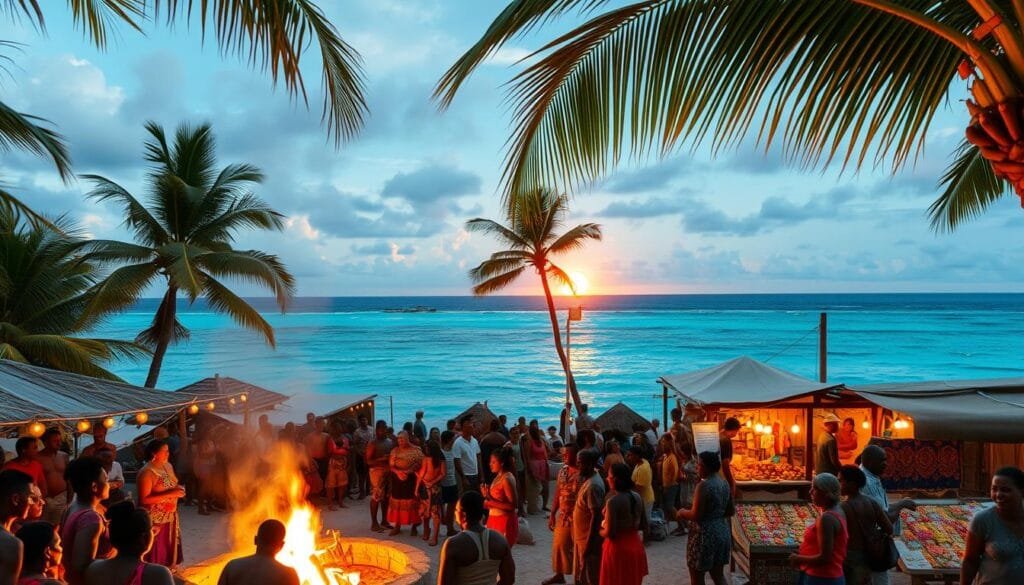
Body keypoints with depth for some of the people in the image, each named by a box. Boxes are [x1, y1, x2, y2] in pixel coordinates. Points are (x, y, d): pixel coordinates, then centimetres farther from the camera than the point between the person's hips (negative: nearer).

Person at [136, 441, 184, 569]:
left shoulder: (168, 466, 4)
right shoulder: (147, 472, -21)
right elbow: (144, 499, -25)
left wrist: (178, 489, -4)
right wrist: (169, 494, -28)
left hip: (169, 516, 8)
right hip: (155, 519, -8)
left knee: (169, 548, 19)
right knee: (156, 551, 4)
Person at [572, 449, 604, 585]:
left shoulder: (593, 485, -25)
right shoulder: (588, 478, 6)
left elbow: (596, 515, -25)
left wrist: (589, 542, -22)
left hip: (588, 537, -9)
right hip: (582, 535, 9)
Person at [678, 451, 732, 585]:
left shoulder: (703, 485, -21)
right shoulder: (724, 483, 5)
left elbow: (695, 516, -21)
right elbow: (729, 511, 13)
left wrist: (682, 513, -4)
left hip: (704, 535, -8)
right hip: (722, 532, 8)